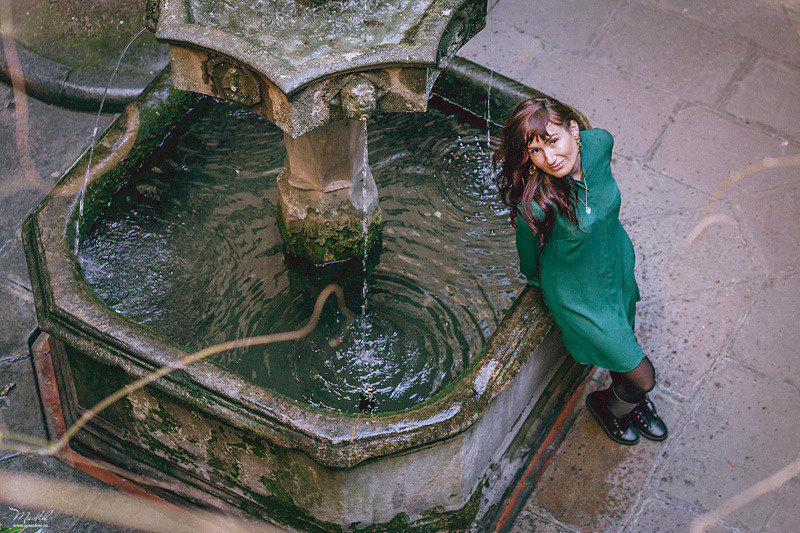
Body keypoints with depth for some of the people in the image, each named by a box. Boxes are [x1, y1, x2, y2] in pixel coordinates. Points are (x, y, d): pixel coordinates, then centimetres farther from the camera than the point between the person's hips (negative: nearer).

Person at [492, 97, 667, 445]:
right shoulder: (534, 204, -39)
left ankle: (632, 401, 63)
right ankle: (607, 405, 43)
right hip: (579, 294, -5)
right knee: (642, 377, 8)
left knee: (625, 341, 30)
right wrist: (539, 281, 5)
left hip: (617, 261, 5)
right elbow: (529, 252, -16)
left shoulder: (599, 143, -25)